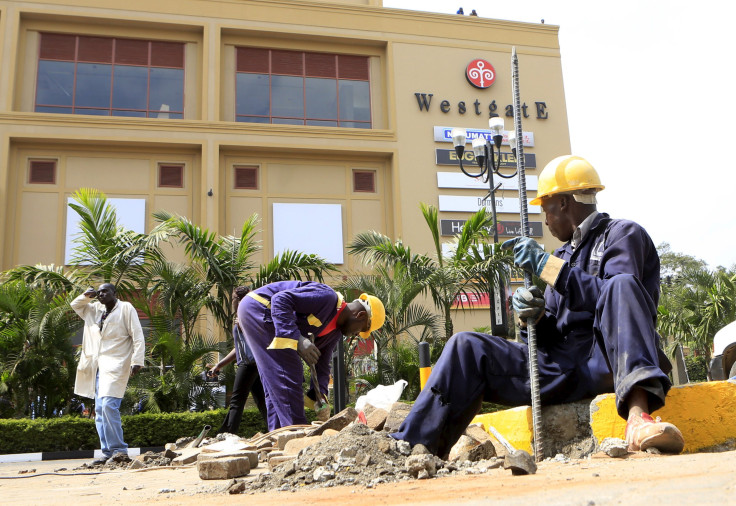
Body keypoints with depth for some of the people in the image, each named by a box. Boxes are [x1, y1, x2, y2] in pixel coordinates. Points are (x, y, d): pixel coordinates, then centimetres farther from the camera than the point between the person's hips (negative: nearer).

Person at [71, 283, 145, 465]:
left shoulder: (126, 309, 1)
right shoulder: (95, 309, 20)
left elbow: (137, 336, -5)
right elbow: (75, 305, 34)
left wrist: (137, 361, -15)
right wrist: (86, 296, 12)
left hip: (116, 365, -7)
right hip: (98, 366, 7)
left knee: (108, 405, -19)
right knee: (99, 410, 3)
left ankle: (119, 450, -14)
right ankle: (108, 452, 7)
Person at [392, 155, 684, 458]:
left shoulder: (623, 234, 6)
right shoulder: (565, 255, 26)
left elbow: (616, 298, -16)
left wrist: (548, 266, -16)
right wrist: (533, 316, -2)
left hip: (608, 362, -6)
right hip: (561, 370, 6)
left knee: (621, 285, -32)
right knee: (468, 347, -8)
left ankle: (638, 415, -48)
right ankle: (411, 447, -17)